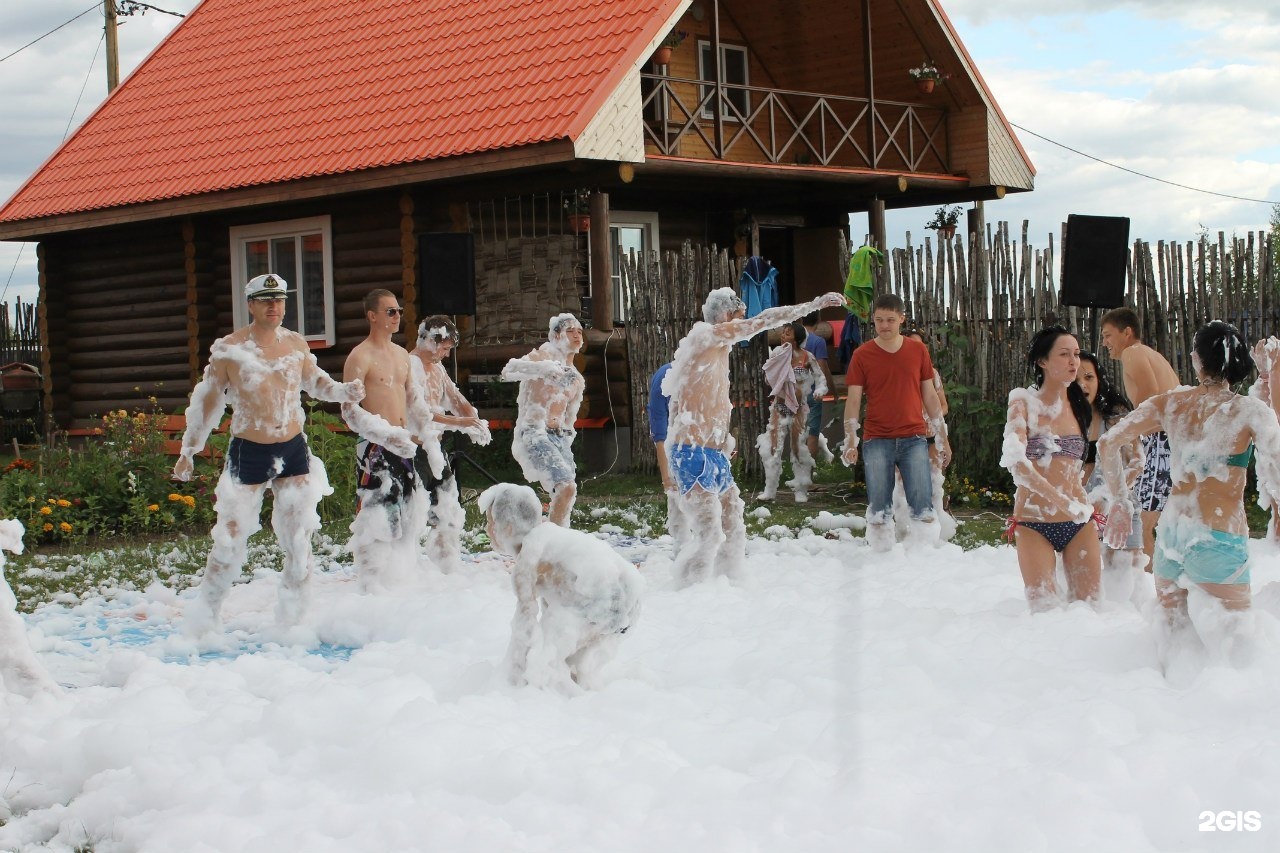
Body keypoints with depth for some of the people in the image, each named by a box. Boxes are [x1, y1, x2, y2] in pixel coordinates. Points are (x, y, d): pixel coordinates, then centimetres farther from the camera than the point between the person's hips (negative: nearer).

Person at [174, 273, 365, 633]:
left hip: (294, 449, 4)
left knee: (299, 538, 6)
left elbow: (316, 381, 20)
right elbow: (207, 401, 0)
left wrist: (344, 392, -1)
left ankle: (291, 617, 21)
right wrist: (188, 451, 4)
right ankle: (203, 619, 9)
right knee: (231, 538, -3)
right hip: (249, 453, -4)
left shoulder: (296, 344, 4)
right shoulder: (229, 349, -8)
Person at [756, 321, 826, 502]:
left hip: (798, 408, -3)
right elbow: (769, 376, -5)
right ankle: (770, 489, 9)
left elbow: (819, 378, -1)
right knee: (773, 448, 2)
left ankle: (800, 490, 12)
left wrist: (819, 391, -20)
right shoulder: (778, 354, 2)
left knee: (799, 449, 2)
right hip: (779, 406, 3)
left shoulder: (806, 357, -6)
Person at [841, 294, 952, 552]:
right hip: (877, 441, -1)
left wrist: (943, 437, 11)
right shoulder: (862, 355, 2)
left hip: (914, 439, 1)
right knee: (878, 509, -1)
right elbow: (853, 400, 1)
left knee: (923, 506, -4)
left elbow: (930, 395, 13)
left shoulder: (918, 351, 7)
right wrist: (850, 441, -10)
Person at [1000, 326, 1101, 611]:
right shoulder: (1025, 401, -4)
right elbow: (1015, 461, -18)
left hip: (1079, 524, 4)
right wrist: (1063, 501, -25)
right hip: (1034, 523, -4)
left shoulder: (1079, 406, 11)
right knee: (1044, 612, -5)